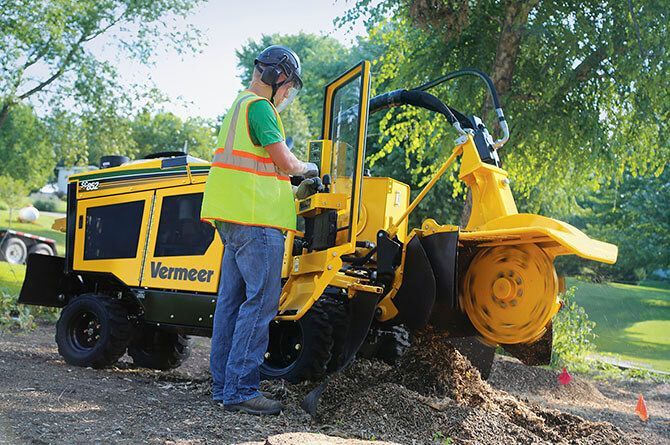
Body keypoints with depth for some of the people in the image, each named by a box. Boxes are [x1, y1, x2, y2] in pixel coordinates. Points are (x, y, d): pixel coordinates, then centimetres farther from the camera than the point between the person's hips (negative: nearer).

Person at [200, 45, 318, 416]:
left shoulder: (238, 106, 23)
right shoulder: (259, 107, -9)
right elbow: (285, 162, -12)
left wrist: (291, 174, 18)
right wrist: (307, 169, 7)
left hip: (232, 218, 11)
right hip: (255, 218, -11)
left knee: (232, 300, 10)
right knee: (260, 302, -9)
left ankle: (223, 386, 15)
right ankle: (240, 389, -9)